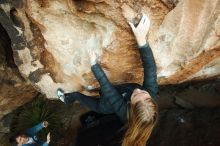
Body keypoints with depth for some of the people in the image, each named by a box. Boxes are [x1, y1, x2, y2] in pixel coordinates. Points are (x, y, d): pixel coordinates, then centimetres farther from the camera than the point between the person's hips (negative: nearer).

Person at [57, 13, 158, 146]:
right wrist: (142, 39, -59)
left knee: (76, 94, 16)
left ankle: (67, 99, 47)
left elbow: (105, 85, -40)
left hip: (104, 106, -3)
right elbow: (150, 68, -47)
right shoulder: (152, 96, -41)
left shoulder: (122, 109, -47)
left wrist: (93, 63, -31)